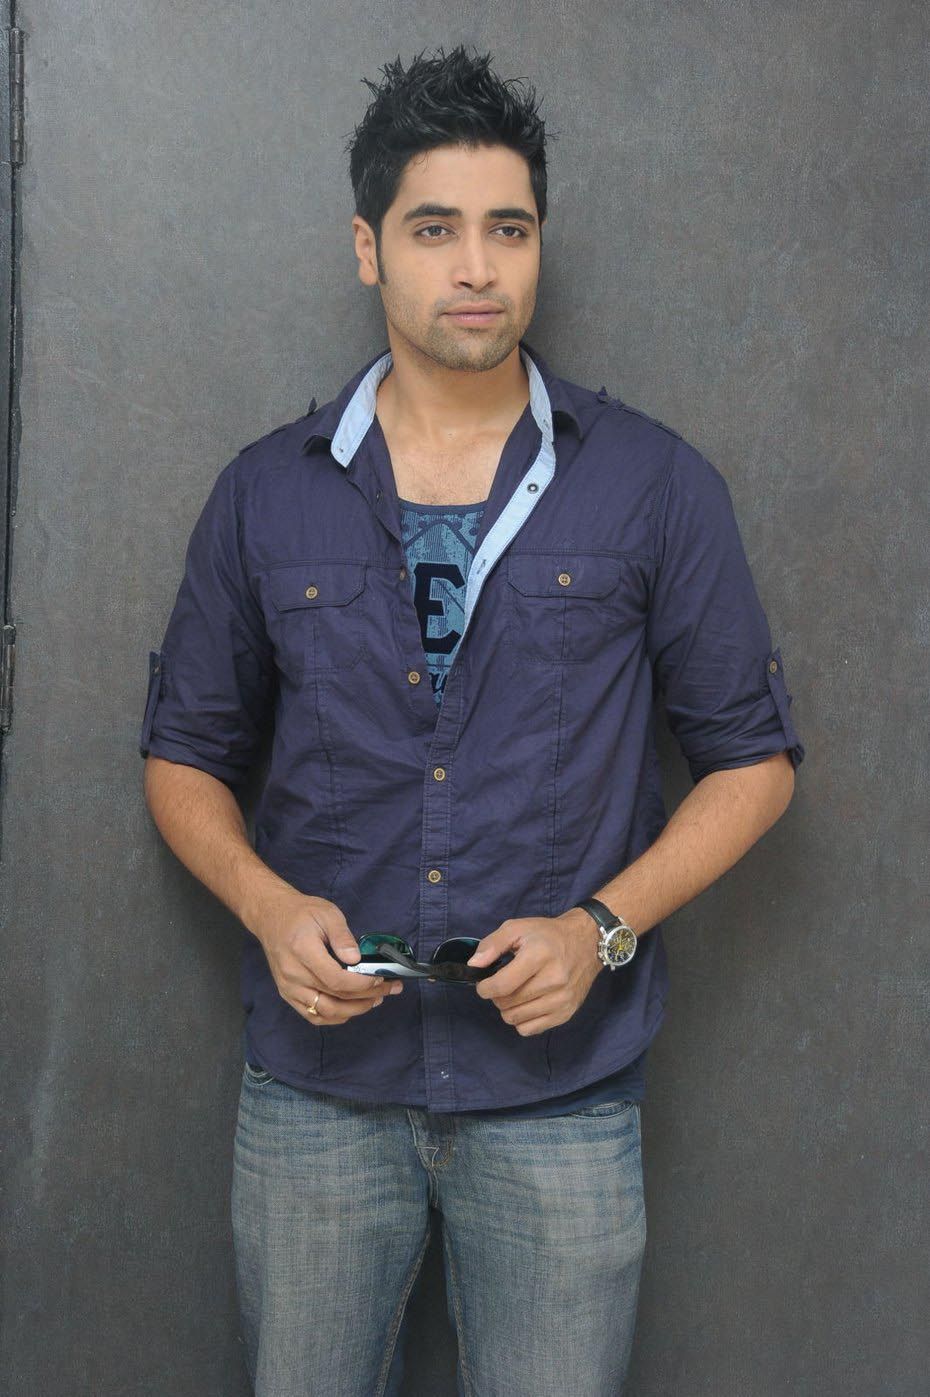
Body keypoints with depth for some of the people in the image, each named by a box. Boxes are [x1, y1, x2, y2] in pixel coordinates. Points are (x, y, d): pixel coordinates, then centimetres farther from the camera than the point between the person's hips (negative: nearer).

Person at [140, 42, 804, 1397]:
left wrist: (602, 926, -12)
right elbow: (185, 755, 10)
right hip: (316, 1082, 2)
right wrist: (270, 906, -9)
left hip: (562, 1091, -1)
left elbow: (753, 757, 3)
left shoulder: (656, 487, -1)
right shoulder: (267, 494, 3)